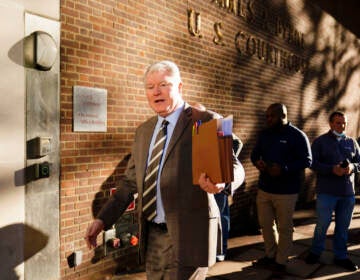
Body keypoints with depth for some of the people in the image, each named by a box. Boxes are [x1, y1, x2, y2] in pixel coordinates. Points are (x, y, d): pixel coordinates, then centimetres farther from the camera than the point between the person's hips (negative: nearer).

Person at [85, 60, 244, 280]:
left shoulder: (205, 122, -7)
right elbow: (130, 181, 15)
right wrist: (103, 219, 8)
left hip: (186, 237, -6)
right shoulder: (144, 130, 12)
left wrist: (219, 181, -32)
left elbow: (233, 165, -10)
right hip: (151, 237, 6)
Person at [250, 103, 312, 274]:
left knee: (284, 227, 7)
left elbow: (306, 160, -12)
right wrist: (257, 162, -11)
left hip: (286, 191, -5)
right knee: (266, 225, 14)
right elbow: (254, 153, 14)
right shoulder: (264, 134, 9)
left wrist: (284, 169, -25)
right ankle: (270, 255, 33)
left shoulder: (297, 135, -8)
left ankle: (281, 262, 22)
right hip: (264, 189, 6)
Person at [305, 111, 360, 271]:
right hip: (326, 191, -3)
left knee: (343, 226, 12)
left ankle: (340, 256, 27)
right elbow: (313, 163, -7)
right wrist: (332, 169, -20)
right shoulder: (320, 141, 1)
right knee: (322, 224, 3)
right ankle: (315, 252, 24)